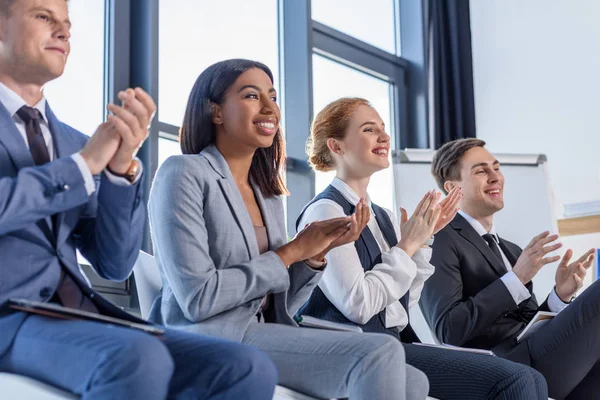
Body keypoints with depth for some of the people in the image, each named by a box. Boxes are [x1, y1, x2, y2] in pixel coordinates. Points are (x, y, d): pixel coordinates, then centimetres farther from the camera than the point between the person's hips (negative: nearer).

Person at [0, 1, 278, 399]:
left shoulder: (75, 142, 17)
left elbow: (115, 265, 8)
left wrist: (121, 166, -5)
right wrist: (83, 165, -12)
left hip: (77, 313, 5)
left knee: (249, 368, -16)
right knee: (139, 358, -36)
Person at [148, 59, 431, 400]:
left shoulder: (268, 194, 15)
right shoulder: (184, 173, -7)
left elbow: (277, 309, 13)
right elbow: (197, 298, -17)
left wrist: (316, 254, -4)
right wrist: (290, 253, -10)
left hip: (262, 336, 7)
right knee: (381, 354, -21)